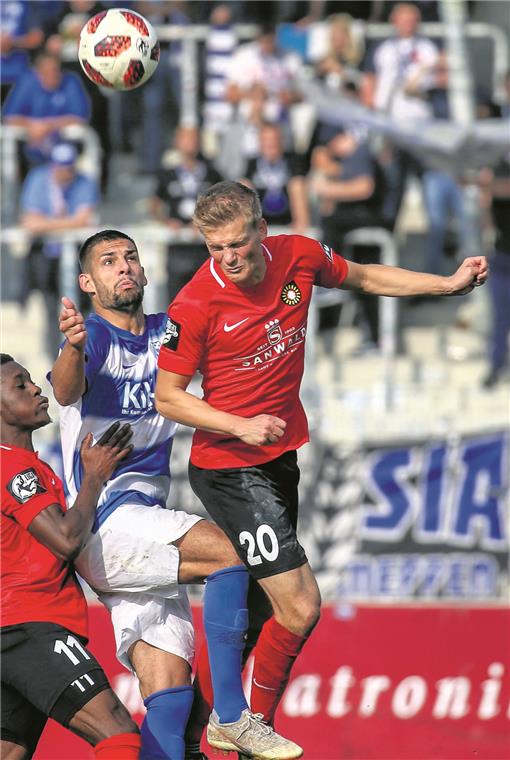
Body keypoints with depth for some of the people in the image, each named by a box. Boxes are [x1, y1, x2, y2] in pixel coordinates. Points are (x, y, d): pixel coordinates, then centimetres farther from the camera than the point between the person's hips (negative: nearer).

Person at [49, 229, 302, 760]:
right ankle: (230, 716, -24)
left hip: (144, 527, 7)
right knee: (227, 551, -25)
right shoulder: (92, 337, -6)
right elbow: (67, 390, -28)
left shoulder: (166, 332, 15)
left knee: (170, 692, -1)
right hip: (104, 521, -7)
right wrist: (72, 347, -50)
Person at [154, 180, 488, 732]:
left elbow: (365, 277, 16)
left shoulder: (299, 257, -5)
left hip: (281, 455, 7)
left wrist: (450, 284, 11)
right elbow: (167, 397, -11)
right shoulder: (196, 304, -20)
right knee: (300, 607, -13)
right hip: (229, 469, -7)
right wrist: (240, 426, -22)